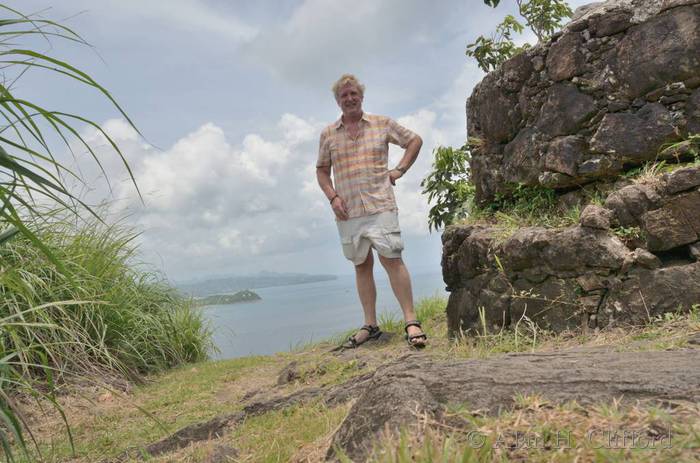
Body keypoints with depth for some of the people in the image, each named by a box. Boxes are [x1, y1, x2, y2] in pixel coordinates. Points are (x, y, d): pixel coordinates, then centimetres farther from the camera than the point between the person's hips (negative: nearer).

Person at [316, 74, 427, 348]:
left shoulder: (382, 124, 7)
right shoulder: (328, 134, 10)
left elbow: (414, 140, 16)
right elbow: (322, 171, 16)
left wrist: (400, 170, 5)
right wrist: (333, 197, 0)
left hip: (380, 205, -2)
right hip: (347, 211, 3)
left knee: (391, 259, -11)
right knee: (361, 266, 7)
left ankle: (411, 321, -4)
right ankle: (370, 325, 15)